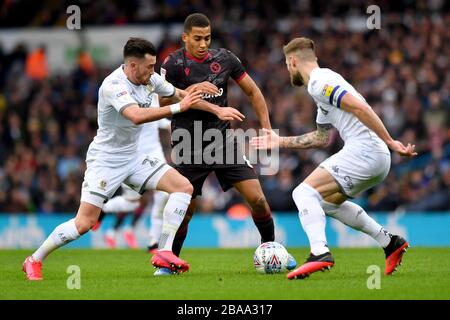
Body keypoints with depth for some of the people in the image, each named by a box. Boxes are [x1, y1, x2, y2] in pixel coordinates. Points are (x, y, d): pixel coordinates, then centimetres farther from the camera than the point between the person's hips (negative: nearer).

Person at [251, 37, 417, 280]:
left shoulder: (319, 81, -8)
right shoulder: (323, 84, 24)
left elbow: (360, 108, -19)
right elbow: (322, 138, 31)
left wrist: (390, 142, -21)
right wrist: (281, 142, 33)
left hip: (364, 150, -10)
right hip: (378, 159, 10)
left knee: (304, 192, -14)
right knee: (328, 201, 26)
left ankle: (320, 254, -31)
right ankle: (390, 243, 24)